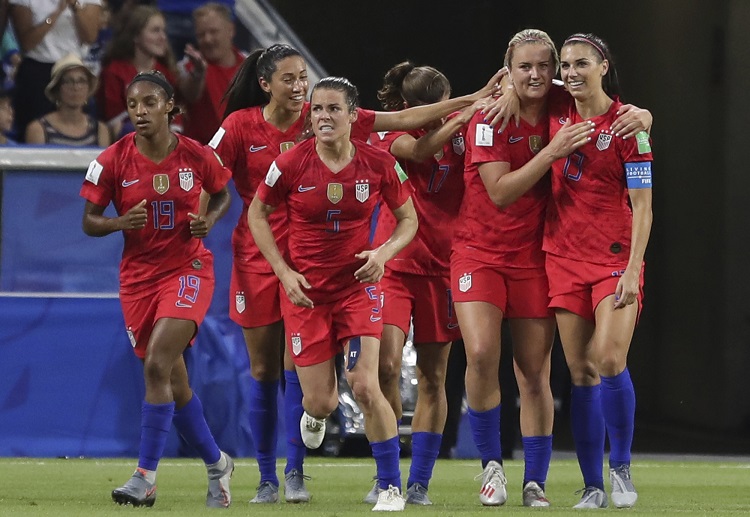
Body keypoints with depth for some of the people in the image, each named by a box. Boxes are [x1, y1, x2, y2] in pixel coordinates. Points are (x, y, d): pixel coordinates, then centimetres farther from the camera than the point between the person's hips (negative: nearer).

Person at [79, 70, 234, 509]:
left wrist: (209, 220, -8)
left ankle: (146, 477, -18)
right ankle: (217, 464, 30)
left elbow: (222, 195, 12)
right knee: (174, 383, 8)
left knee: (157, 365, -21)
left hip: (188, 269, -3)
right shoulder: (113, 161, -6)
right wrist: (120, 222, -20)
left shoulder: (197, 156, -6)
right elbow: (89, 222, 0)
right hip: (139, 274, 3)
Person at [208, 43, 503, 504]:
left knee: (298, 367, -8)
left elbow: (403, 119, -4)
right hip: (256, 256, 0)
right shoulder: (241, 125, -4)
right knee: (263, 370, 5)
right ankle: (267, 479, 13)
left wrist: (474, 99, -8)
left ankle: (295, 473, -1)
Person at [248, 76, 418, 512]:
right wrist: (284, 272, -5)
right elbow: (258, 214, 4)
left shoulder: (379, 164, -8)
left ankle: (392, 487, -2)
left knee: (365, 387, -16)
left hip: (359, 286, 0)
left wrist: (385, 252, -14)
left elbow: (409, 219, 6)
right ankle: (315, 413, 44)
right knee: (322, 402, 2)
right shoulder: (291, 165, -11)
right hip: (306, 290, 1)